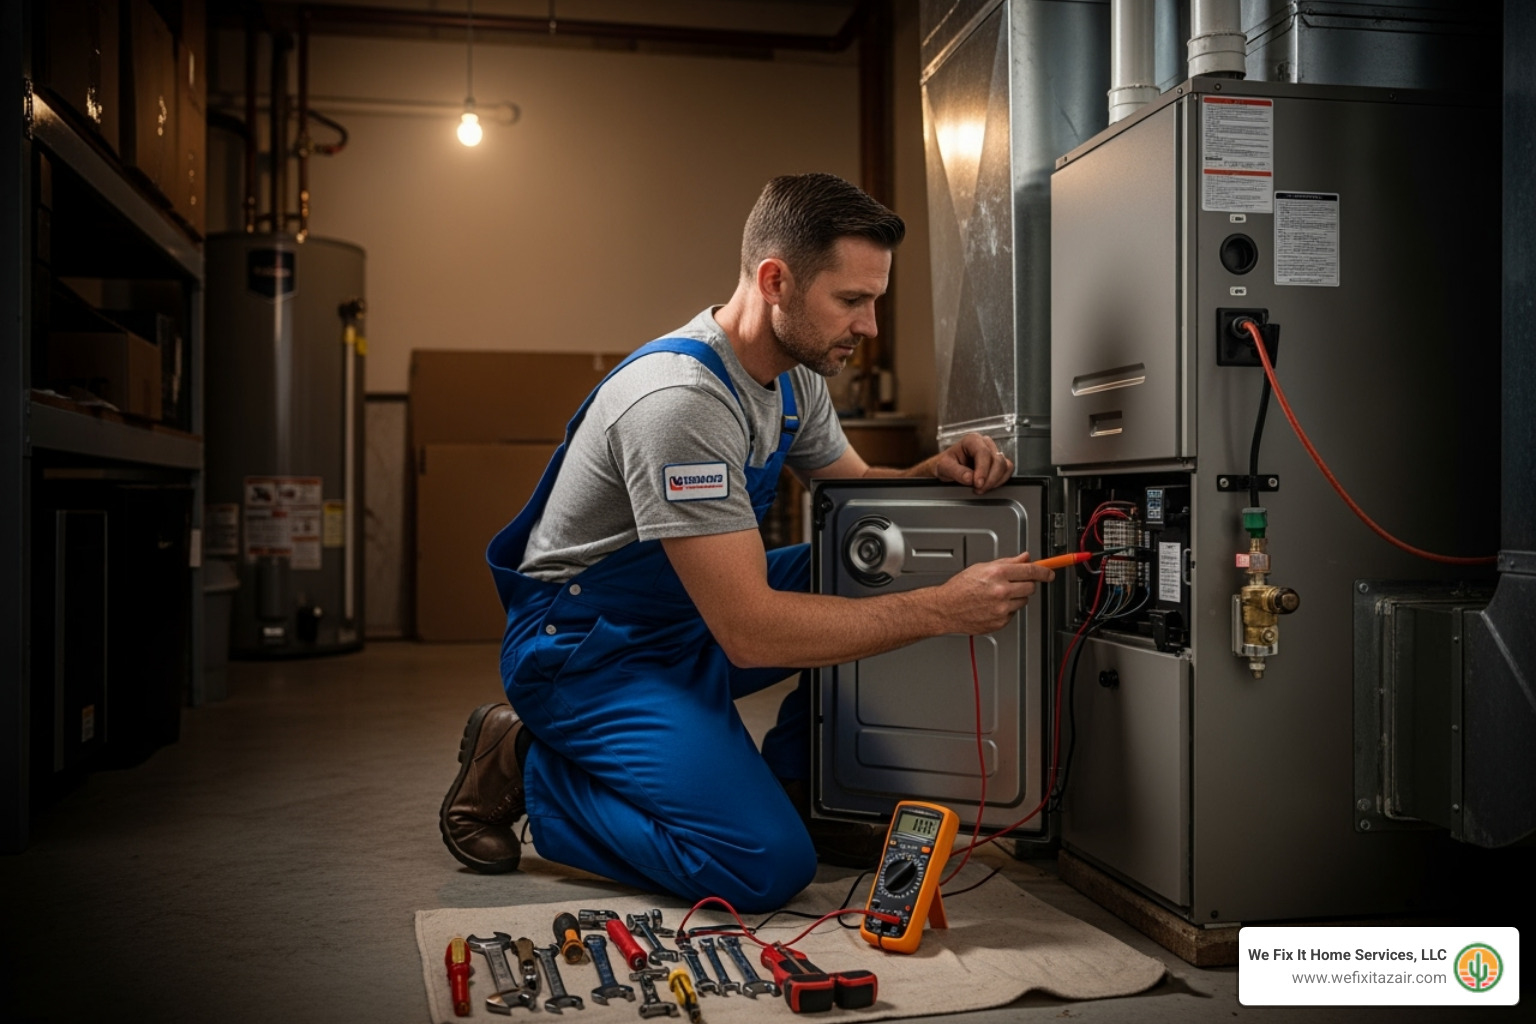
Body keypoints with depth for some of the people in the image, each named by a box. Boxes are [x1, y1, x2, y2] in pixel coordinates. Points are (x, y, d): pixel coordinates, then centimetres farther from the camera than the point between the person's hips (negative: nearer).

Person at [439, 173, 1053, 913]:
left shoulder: (794, 375, -1)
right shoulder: (681, 399, -31)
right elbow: (749, 632, -33)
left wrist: (931, 474, -9)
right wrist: (941, 610, -31)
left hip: (693, 622, 9)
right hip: (588, 653, -9)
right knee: (767, 866, -21)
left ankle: (796, 788, 7)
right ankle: (523, 765, -2)